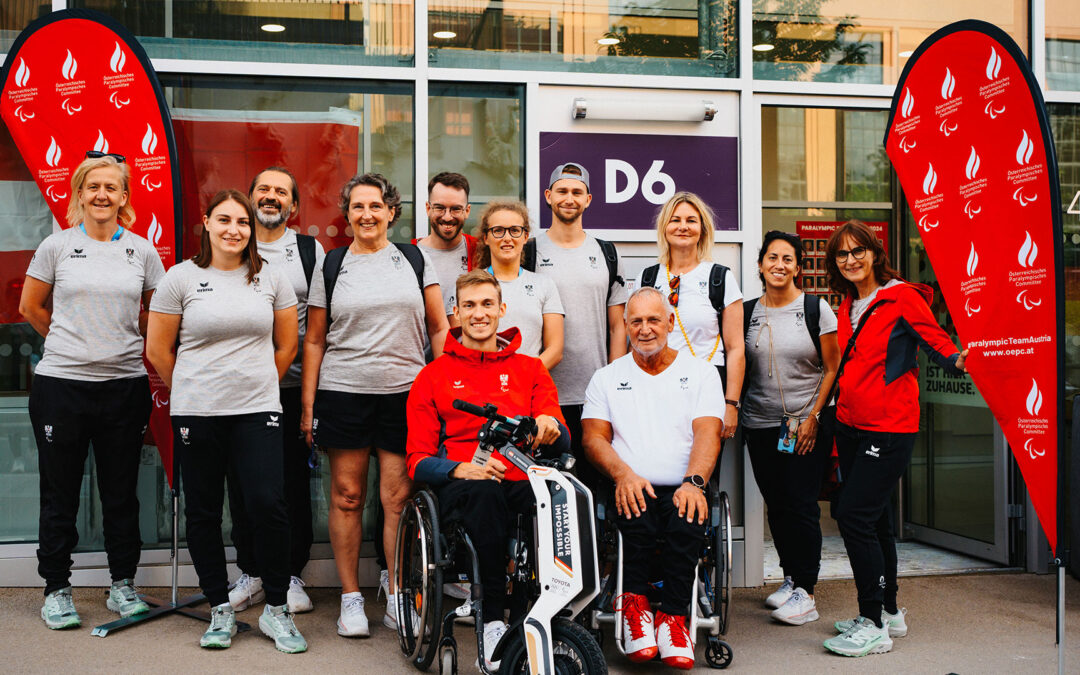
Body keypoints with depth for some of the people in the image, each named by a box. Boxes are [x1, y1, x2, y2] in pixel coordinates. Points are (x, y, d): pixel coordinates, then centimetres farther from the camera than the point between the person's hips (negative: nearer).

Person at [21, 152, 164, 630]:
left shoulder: (142, 251, 5)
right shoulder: (56, 246, 2)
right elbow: (31, 307, 11)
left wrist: (123, 341, 11)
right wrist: (73, 341, 11)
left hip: (126, 384, 1)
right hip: (61, 382, -1)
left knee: (121, 492, 9)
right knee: (59, 493, 6)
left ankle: (123, 585, 22)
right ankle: (56, 589, 19)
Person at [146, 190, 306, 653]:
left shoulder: (270, 277, 6)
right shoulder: (182, 277, 1)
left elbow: (286, 345, 13)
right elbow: (157, 349, 5)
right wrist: (192, 392, 11)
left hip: (257, 411, 0)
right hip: (196, 414, 0)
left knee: (268, 504, -10)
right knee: (203, 511, 6)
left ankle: (276, 610, 5)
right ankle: (220, 610, 20)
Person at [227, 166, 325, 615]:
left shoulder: (311, 250, 7)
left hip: (293, 384, -1)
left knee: (294, 480, 3)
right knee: (242, 481, 5)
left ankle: (292, 575, 14)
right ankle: (250, 573, 18)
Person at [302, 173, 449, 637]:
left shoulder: (415, 260, 9)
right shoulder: (331, 266, 9)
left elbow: (439, 329, 10)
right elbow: (314, 340, 10)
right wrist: (307, 403, 4)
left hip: (405, 394, 0)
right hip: (343, 394, 0)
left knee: (398, 498, -2)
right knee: (347, 496, 3)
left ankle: (398, 599, 9)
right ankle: (351, 598, 13)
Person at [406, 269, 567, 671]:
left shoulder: (530, 370, 24)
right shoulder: (433, 376, 20)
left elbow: (561, 443, 13)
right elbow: (418, 459, 10)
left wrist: (551, 425, -13)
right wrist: (460, 468, -12)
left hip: (522, 481, 1)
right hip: (460, 487, -1)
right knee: (485, 491, -39)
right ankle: (493, 621, -33)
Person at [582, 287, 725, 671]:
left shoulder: (701, 373, 14)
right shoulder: (606, 378, 17)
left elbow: (707, 433, 0)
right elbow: (594, 437, 6)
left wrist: (693, 482, -19)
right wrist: (624, 474, -15)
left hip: (682, 490, 0)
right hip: (631, 489, 0)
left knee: (688, 523, -34)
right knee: (637, 518, -34)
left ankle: (673, 615, -21)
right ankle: (634, 602, -17)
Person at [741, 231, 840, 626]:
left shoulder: (816, 309, -3)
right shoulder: (749, 312, 6)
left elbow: (832, 369, -3)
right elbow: (740, 367, 13)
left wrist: (814, 417, -9)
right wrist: (733, 408, 3)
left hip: (807, 426, -3)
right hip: (761, 426, 4)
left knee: (801, 504, -6)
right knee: (776, 504, 9)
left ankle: (805, 592, 1)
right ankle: (790, 578, 25)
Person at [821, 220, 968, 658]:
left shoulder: (902, 297, -8)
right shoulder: (849, 306, 13)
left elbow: (937, 342, -11)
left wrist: (958, 360, -33)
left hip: (890, 427, -8)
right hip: (851, 424, 8)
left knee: (854, 514, -14)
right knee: (873, 519, 15)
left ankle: (874, 626, -5)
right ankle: (888, 612, 28)